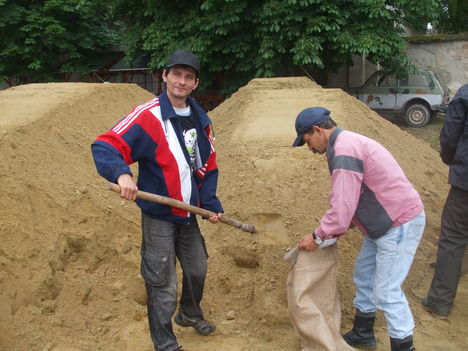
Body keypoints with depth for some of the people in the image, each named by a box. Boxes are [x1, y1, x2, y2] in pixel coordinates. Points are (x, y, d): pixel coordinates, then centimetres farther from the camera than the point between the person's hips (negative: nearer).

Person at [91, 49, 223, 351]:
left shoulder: (201, 120, 4)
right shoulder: (148, 116, -18)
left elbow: (208, 167, 11)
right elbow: (104, 147, -25)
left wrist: (211, 204, 2)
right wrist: (121, 173, -43)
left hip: (189, 213, 7)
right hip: (159, 216, -7)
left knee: (198, 269, 24)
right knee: (164, 286, 4)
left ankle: (191, 314, 53)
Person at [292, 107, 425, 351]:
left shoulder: (344, 151, -22)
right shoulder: (348, 143, 11)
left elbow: (343, 208, -24)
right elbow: (350, 201, 14)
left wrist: (318, 237, -11)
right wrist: (331, 232, 10)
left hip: (400, 224, -11)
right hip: (384, 222, 11)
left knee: (386, 291, -4)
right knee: (364, 276, 20)